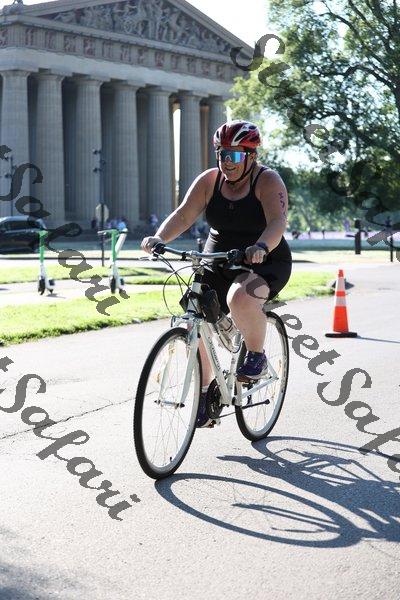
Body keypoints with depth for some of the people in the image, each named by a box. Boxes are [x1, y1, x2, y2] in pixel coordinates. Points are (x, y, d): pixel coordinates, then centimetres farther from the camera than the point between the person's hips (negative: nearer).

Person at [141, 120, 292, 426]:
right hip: (218, 266, 5)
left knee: (240, 298, -36)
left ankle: (257, 355, -10)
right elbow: (183, 215, -9)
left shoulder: (268, 181, -12)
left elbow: (278, 222, -26)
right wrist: (159, 238, -28)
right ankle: (205, 392, 7)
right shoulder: (209, 181, 0)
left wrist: (261, 246, -47)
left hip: (265, 265, -5)